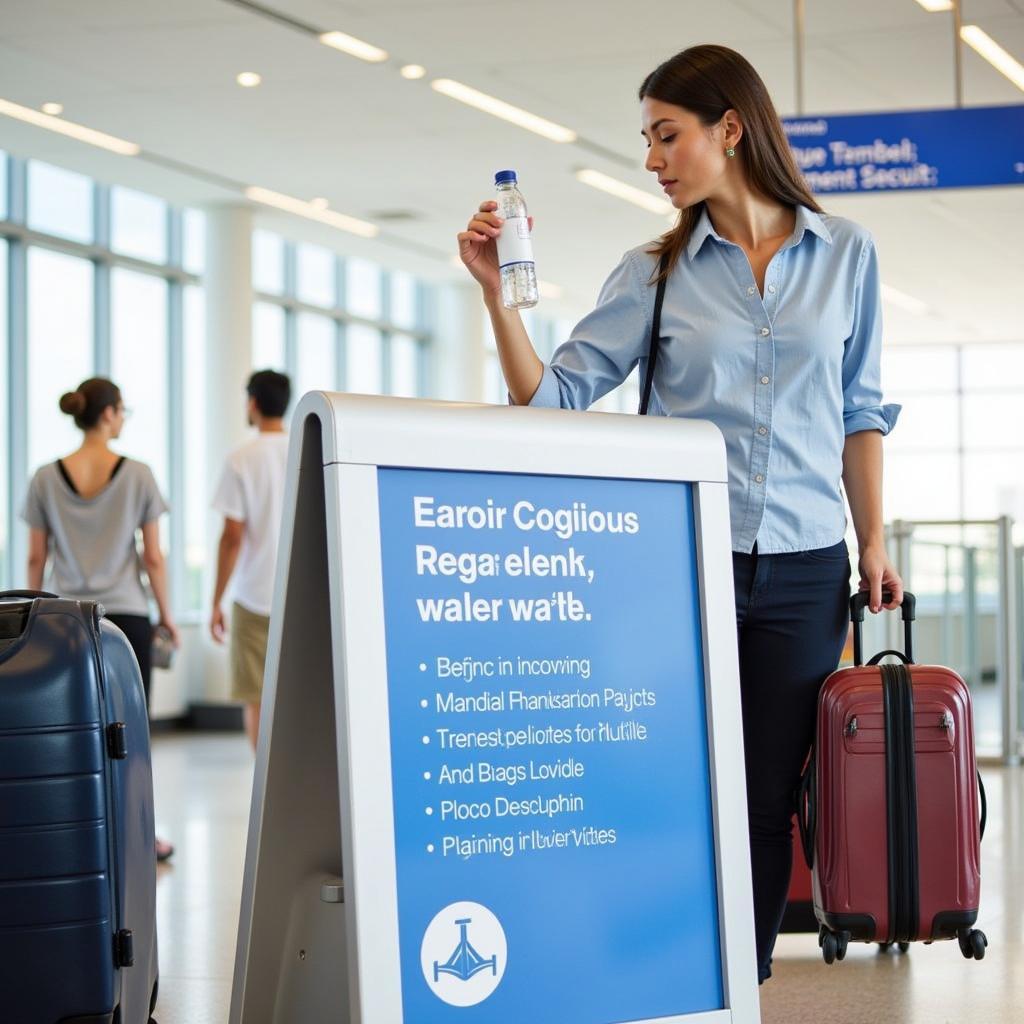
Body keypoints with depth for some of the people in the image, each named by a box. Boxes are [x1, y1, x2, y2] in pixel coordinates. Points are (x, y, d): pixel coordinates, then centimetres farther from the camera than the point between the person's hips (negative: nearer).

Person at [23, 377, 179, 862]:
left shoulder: (46, 478, 1)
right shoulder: (137, 475, -4)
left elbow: (36, 558, 4)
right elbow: (153, 557, -3)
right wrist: (166, 614, 7)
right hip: (126, 614, -1)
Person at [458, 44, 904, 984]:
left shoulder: (845, 254, 7)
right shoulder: (654, 274, 5)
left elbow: (860, 409, 12)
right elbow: (553, 397, -2)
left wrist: (873, 542, 6)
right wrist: (497, 290, -13)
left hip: (801, 571, 0)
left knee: (763, 802, 3)